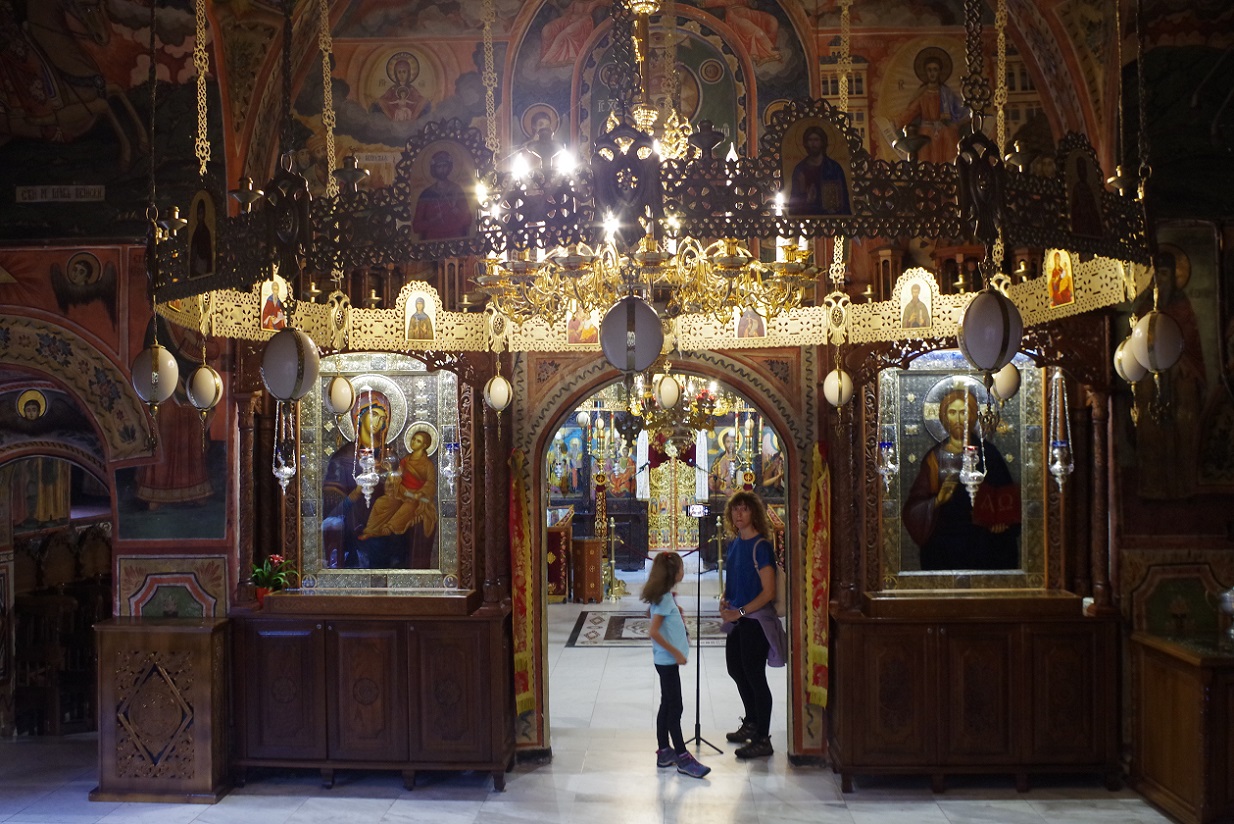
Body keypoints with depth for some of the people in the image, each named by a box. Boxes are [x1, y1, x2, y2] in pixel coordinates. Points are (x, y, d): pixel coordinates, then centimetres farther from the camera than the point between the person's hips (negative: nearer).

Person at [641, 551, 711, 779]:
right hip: (667, 660, -10)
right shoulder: (664, 599, -20)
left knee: (667, 705, 15)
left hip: (668, 660, 10)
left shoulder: (666, 596, 9)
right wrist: (676, 652, -21)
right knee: (674, 707, -4)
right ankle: (683, 758, 2)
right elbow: (653, 632, -26)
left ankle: (664, 753, 23)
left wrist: (679, 617, 6)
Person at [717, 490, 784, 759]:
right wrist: (725, 600, 2)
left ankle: (762, 740, 9)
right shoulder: (735, 543, 8)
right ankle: (751, 724, 38)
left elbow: (768, 591, -19)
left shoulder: (760, 546, -17)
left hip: (756, 618, -9)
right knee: (736, 669, 20)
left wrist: (740, 611, -21)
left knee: (755, 676, -2)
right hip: (737, 618, 9)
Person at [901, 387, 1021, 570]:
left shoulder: (987, 452, 4)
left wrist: (1001, 522, -11)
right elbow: (916, 504, -1)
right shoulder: (935, 457, 3)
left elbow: (1006, 495, 6)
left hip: (983, 541, 0)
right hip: (944, 542, 0)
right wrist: (938, 500, -19)